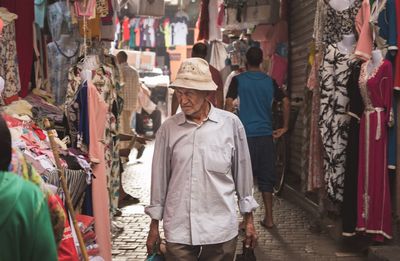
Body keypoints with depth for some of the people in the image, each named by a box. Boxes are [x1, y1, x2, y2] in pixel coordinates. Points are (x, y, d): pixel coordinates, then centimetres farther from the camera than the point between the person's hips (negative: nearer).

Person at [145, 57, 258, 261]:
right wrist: (154, 225, 10)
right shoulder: (168, 128, 0)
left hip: (221, 229, 0)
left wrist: (248, 220, 9)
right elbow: (159, 177, 6)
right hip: (178, 230, 0)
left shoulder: (231, 124, -2)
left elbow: (243, 173, 5)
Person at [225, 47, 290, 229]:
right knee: (266, 177, 11)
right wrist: (285, 127, 11)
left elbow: (229, 104, -11)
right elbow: (285, 102, 4)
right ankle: (268, 218, 14)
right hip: (266, 135, 3)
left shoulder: (238, 80, -2)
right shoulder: (269, 81, 7)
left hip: (246, 135, -3)